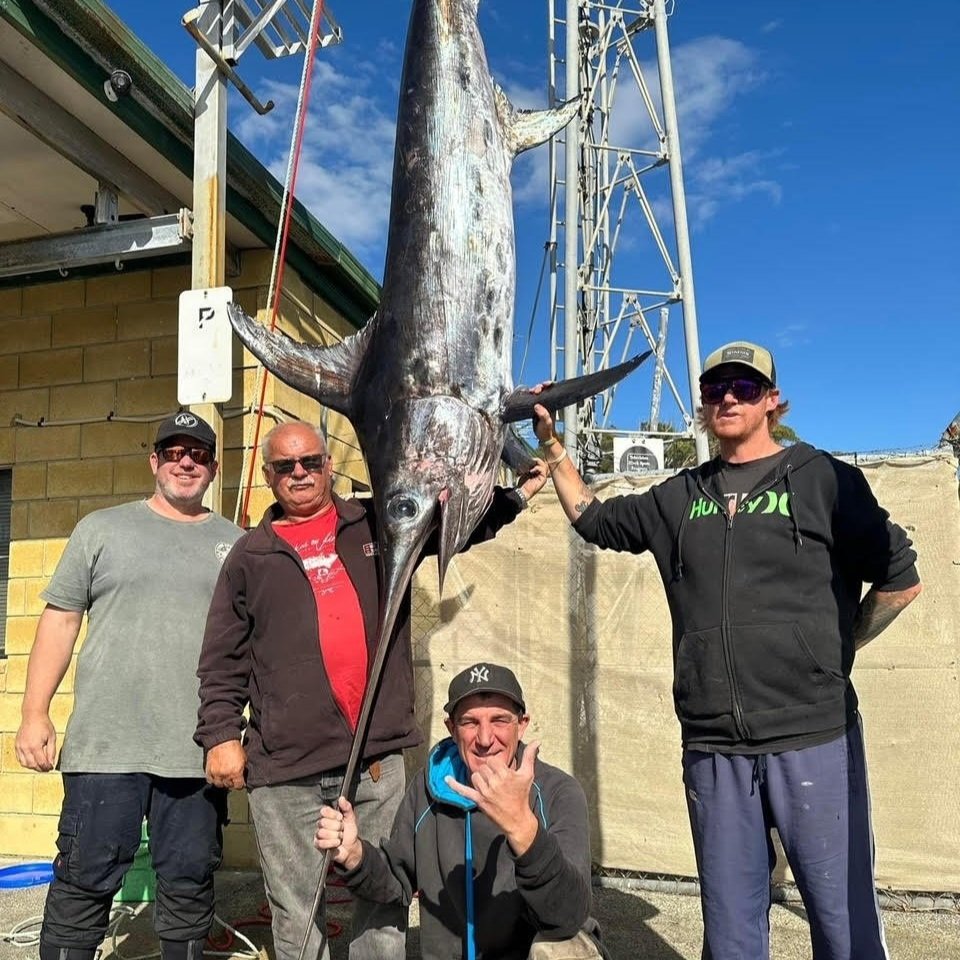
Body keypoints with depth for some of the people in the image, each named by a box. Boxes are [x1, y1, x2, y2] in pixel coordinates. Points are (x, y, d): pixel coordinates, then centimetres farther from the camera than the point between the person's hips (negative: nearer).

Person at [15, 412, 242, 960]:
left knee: (190, 885, 10)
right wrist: (35, 714, -1)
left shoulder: (237, 545, 9)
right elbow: (60, 621, 6)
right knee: (85, 880, 5)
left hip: (199, 753, 1)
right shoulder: (102, 529, 7)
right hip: (105, 747, -1)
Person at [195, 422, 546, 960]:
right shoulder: (251, 557, 9)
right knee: (296, 916, 8)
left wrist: (516, 495, 2)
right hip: (283, 770, 0)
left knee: (385, 901, 8)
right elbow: (223, 663, 8)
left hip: (378, 758, 1)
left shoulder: (382, 526, 10)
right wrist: (221, 734, 0)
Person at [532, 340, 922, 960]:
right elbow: (593, 519, 23)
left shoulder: (823, 478, 1)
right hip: (713, 751, 4)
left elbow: (900, 580, 4)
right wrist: (552, 444, 18)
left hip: (814, 740, -3)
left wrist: (831, 651, 5)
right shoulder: (681, 498, 13)